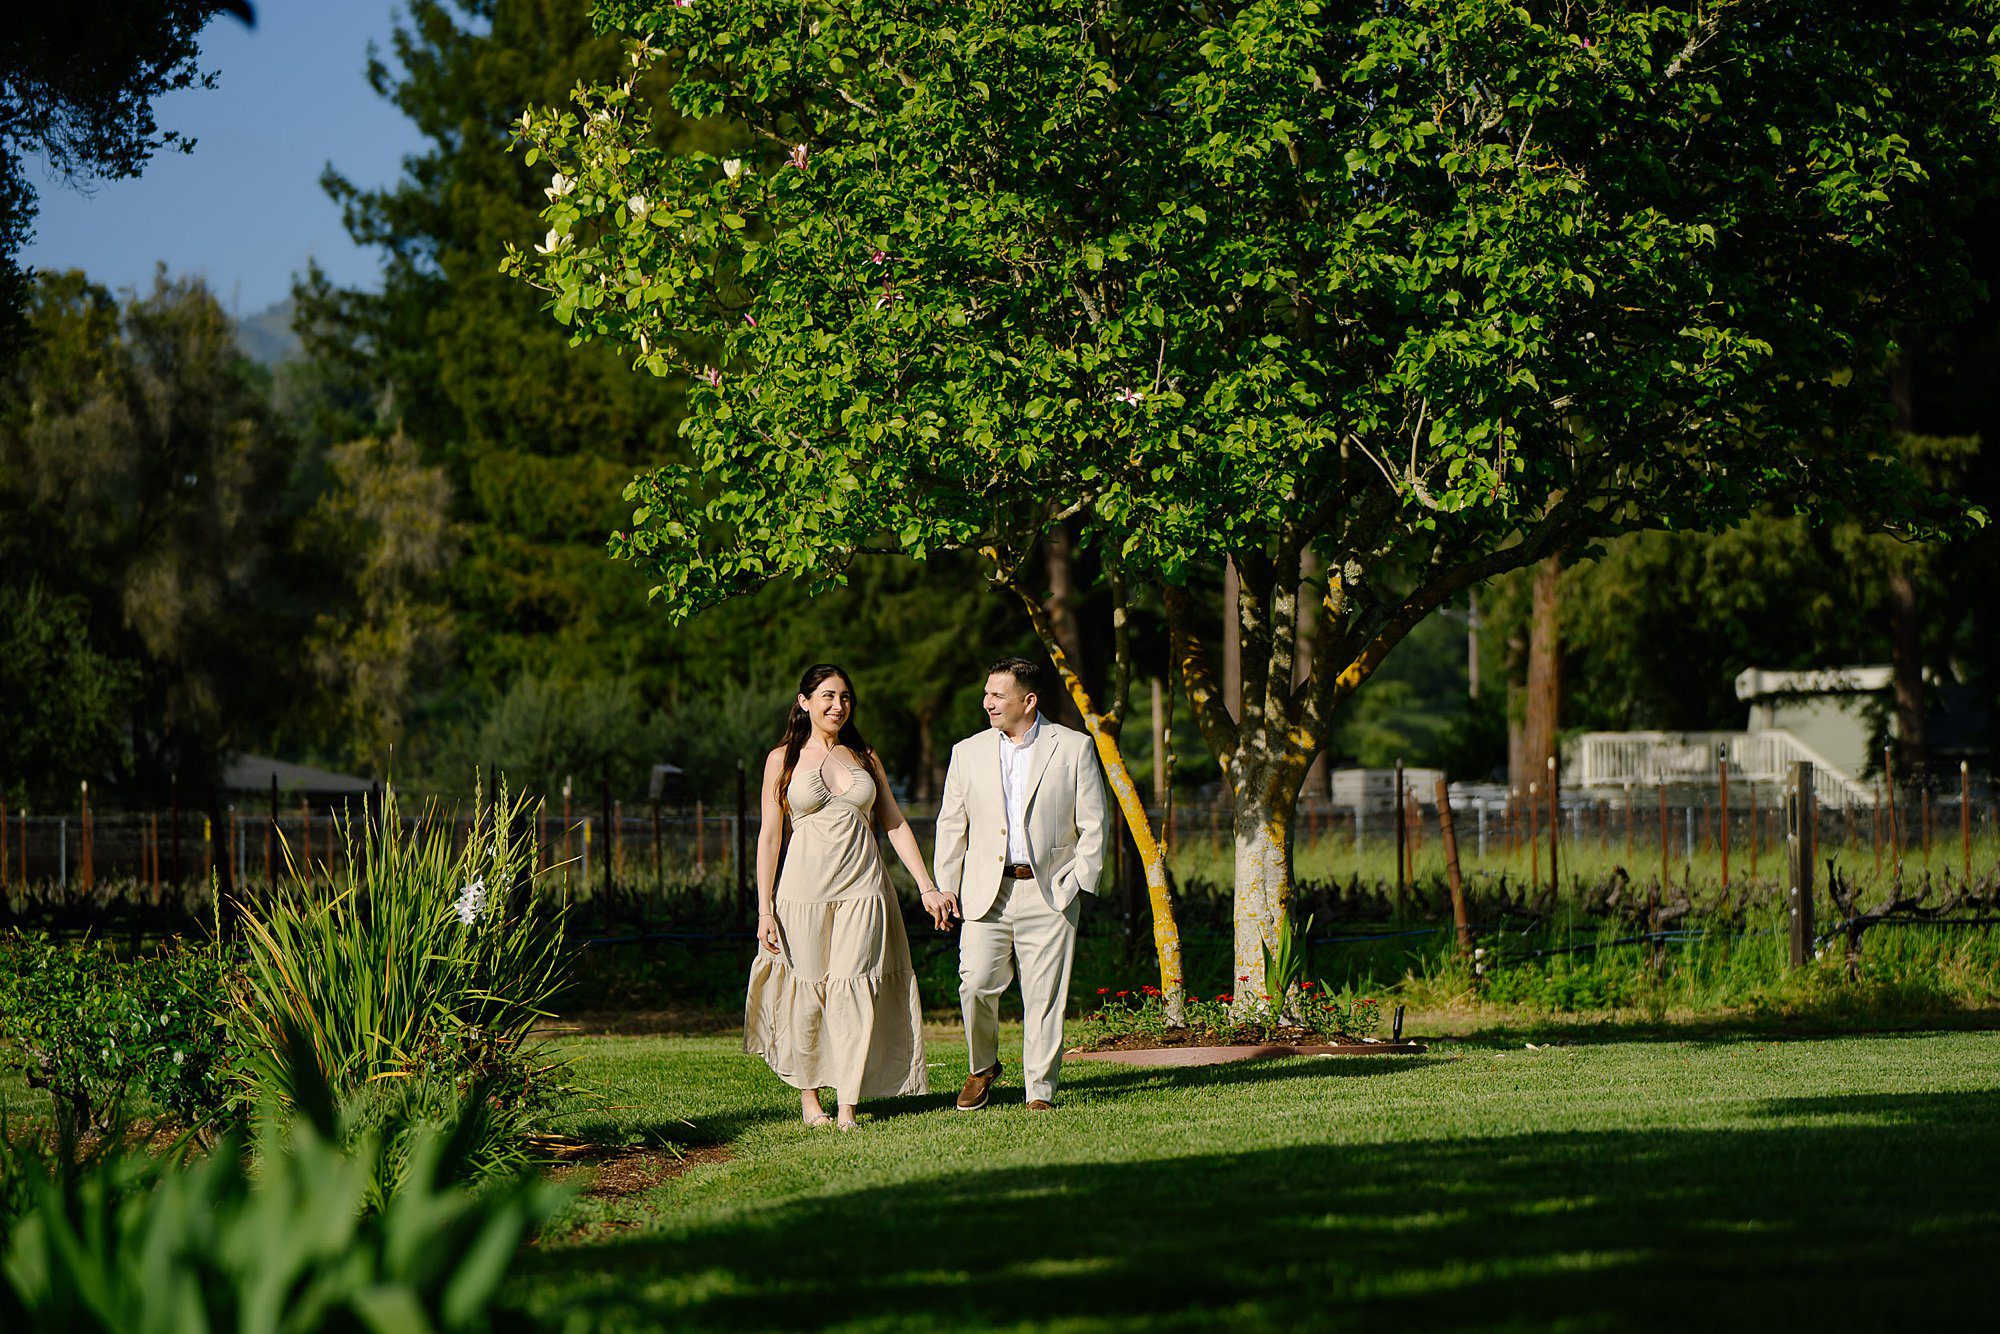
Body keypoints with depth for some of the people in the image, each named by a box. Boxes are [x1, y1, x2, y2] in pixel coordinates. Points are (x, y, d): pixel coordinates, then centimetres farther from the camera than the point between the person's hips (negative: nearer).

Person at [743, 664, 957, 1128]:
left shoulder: (864, 757, 12)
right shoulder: (783, 759, 4)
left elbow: (895, 825, 13)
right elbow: (769, 836, 3)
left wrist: (927, 887, 6)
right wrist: (765, 909, -3)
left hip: (862, 887, 2)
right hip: (805, 888, -2)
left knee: (854, 994, -6)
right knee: (806, 993, 1)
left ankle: (847, 1107, -6)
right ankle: (808, 1096, 19)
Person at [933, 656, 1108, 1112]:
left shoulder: (1074, 748, 3)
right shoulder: (968, 753, 11)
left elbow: (1092, 824, 4)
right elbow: (951, 825, 14)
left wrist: (1079, 882, -3)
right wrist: (945, 885, 6)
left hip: (1050, 894, -2)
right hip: (987, 892, 2)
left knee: (1044, 996, -3)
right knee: (976, 983, -10)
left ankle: (1040, 1090, 6)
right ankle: (982, 1068, 14)